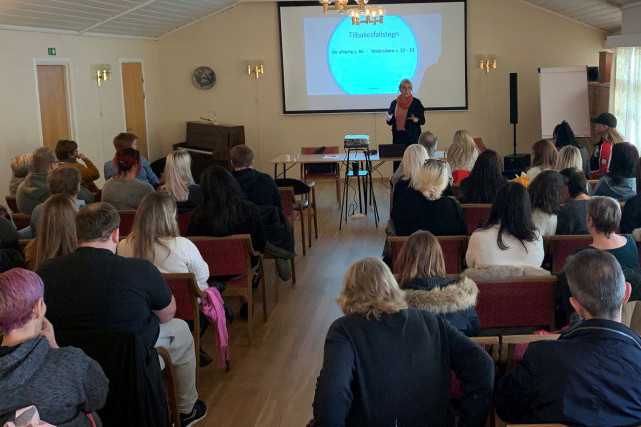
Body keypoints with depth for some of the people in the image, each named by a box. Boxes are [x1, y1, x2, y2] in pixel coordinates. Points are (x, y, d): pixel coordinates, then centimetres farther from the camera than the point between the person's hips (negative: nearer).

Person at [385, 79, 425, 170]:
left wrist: (415, 119, -20)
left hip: (412, 136, -3)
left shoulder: (416, 102, 1)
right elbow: (391, 122, 17)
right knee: (397, 162, -2)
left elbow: (423, 121, 1)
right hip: (398, 136, 3)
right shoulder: (394, 103, 10)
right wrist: (388, 119, -6)